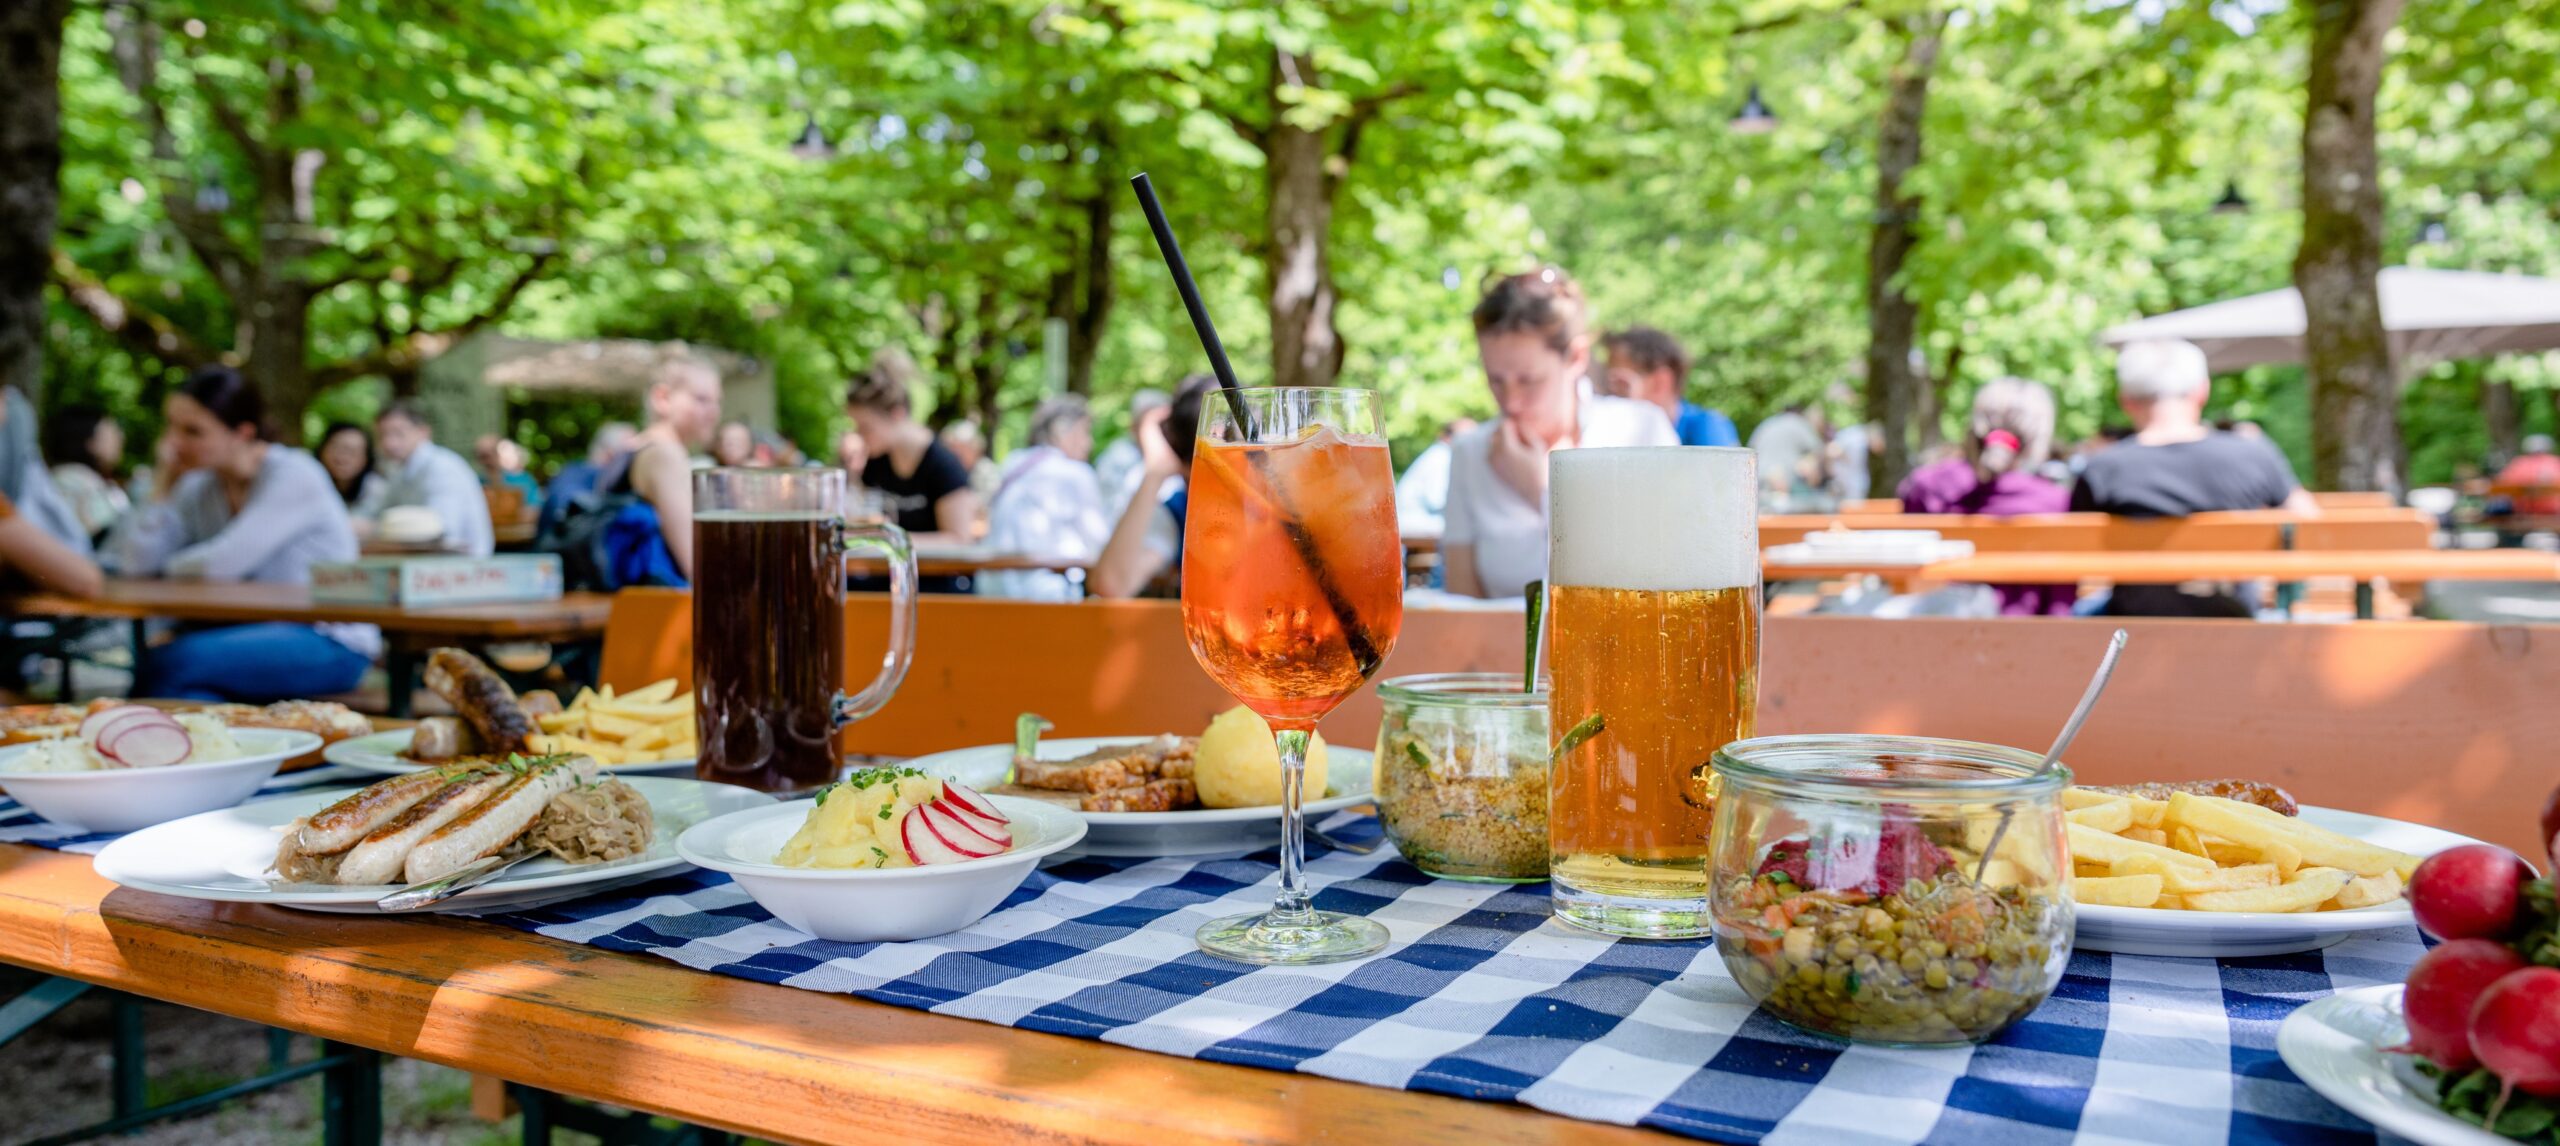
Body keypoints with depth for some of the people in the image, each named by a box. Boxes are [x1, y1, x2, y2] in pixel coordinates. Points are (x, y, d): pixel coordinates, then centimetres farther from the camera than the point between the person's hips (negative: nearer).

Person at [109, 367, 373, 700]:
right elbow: (136, 563, -1)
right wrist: (165, 483, -1)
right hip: (255, 631, 6)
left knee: (168, 663, -26)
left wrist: (168, 567, 1)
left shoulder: (293, 475, -12)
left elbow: (223, 564, -20)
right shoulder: (199, 487, 9)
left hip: (328, 645, -6)